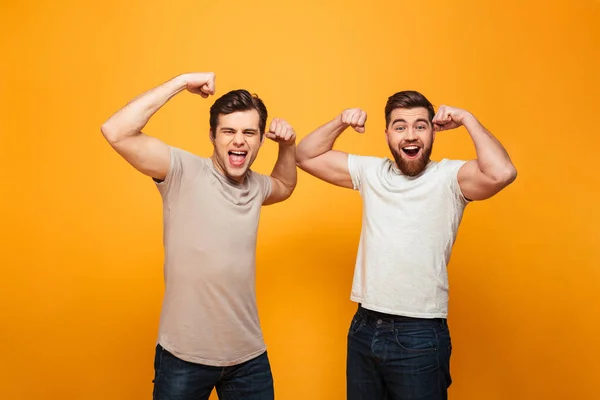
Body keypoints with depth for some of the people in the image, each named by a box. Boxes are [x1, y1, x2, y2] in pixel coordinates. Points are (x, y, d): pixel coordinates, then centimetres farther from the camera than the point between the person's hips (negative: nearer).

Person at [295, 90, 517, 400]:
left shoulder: (449, 177, -8)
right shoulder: (370, 172, 5)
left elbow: (502, 173, -27)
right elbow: (306, 157, 10)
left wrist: (467, 120, -16)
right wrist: (340, 122, -3)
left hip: (419, 335, -4)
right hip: (363, 328, 4)